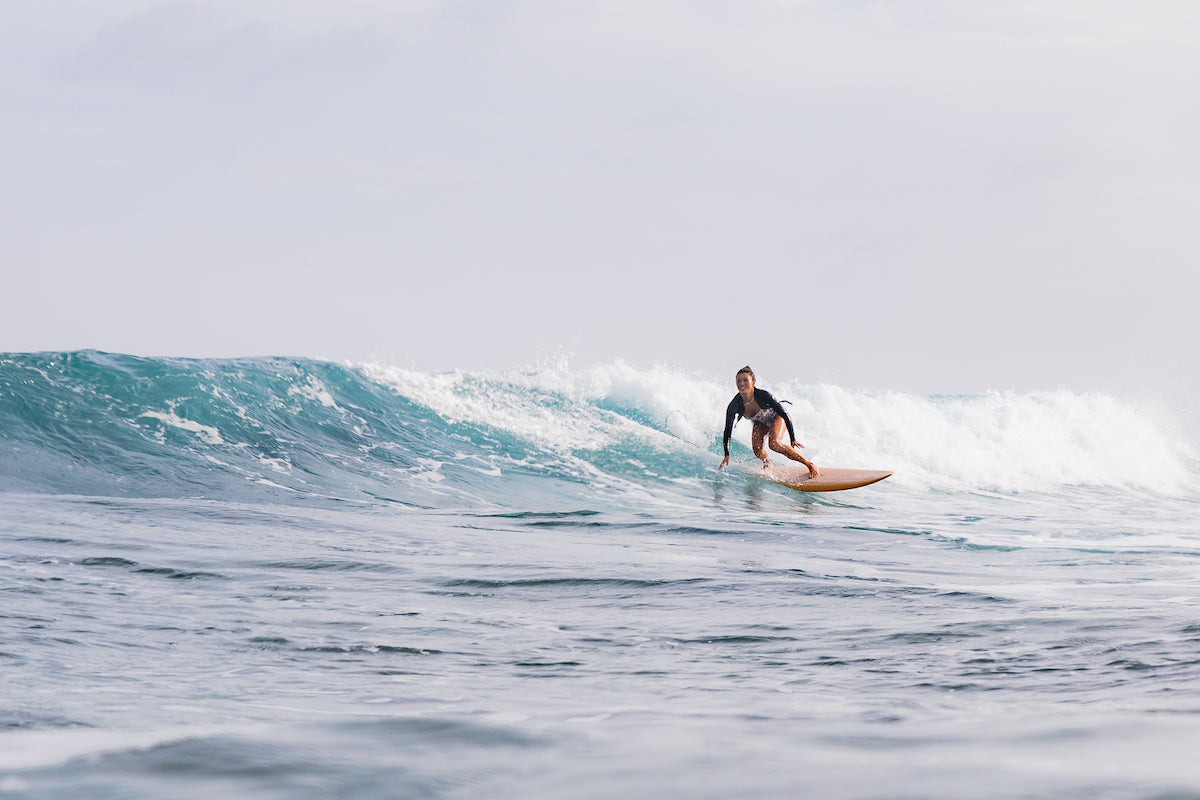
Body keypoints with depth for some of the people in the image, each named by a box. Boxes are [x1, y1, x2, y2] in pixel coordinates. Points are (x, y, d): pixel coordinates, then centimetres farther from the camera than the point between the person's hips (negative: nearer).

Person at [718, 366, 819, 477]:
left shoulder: (763, 395, -37)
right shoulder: (735, 405, -28)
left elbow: (785, 415, -27)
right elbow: (728, 431, -17)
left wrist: (793, 440, -30)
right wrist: (727, 455, -22)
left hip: (776, 418, -4)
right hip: (760, 423, 4)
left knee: (774, 444, -28)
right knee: (757, 451, -17)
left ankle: (810, 465, -20)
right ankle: (767, 463, 21)